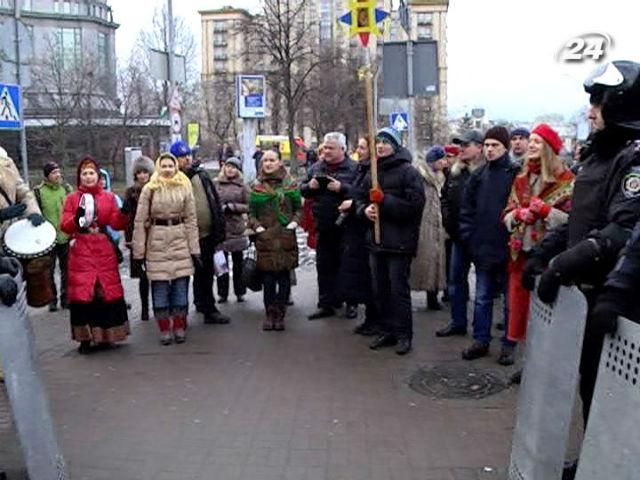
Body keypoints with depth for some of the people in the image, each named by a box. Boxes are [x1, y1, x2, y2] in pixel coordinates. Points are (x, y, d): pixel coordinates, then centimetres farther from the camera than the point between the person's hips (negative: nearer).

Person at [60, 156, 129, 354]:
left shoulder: (108, 197, 9)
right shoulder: (72, 198, 6)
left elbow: (117, 224, 2)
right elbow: (64, 225, -2)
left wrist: (124, 211, -17)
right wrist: (76, 219, -22)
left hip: (104, 250, 1)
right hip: (80, 252, -1)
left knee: (107, 291, 3)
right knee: (82, 292, -3)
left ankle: (105, 335, 15)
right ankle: (85, 338, 4)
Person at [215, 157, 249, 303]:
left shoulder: (241, 186, 4)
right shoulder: (216, 184, 4)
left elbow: (248, 206, 3)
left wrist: (233, 207, -10)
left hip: (237, 228, 0)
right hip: (220, 227, 0)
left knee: (238, 262, 8)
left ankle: (240, 292, 18)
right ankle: (222, 293, 13)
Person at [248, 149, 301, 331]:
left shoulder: (290, 184, 8)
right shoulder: (256, 186, 8)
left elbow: (298, 208, 11)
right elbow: (251, 212, 9)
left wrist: (294, 222, -5)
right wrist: (257, 227, -5)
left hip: (286, 236, 0)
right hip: (265, 238, 0)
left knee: (284, 276, 1)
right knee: (268, 278, -1)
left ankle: (280, 314, 10)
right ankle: (269, 314, 10)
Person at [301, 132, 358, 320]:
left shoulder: (354, 168, -4)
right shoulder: (316, 168, 12)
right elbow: (302, 190, 16)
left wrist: (341, 188, -24)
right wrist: (309, 186, -5)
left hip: (345, 227, -5)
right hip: (323, 226, 5)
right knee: (324, 266, 10)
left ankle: (351, 304, 18)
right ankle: (326, 304, 19)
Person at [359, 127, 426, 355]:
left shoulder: (408, 172, -8)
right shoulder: (372, 173, 13)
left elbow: (415, 204, -18)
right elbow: (361, 199, 20)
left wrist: (384, 201, -20)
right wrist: (365, 209, -3)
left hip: (399, 242, -7)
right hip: (376, 240, 7)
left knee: (399, 289, -2)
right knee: (380, 289, 12)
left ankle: (404, 334, 9)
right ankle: (387, 331, 24)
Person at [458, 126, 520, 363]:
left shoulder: (516, 174, -8)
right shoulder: (478, 175, 8)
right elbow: (466, 207, 10)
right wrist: (468, 236, 2)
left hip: (507, 248, -4)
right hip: (482, 248, 5)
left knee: (510, 299, 9)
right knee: (482, 297, 13)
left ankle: (509, 344, 20)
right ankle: (481, 341, 24)